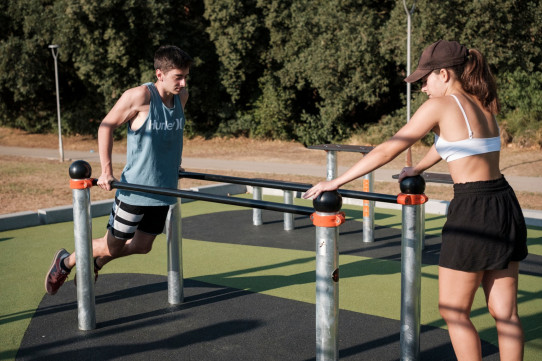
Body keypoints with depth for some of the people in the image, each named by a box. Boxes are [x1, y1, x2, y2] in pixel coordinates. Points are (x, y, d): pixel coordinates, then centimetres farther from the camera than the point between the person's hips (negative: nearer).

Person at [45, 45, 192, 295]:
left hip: (164, 189, 7)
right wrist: (106, 170, -13)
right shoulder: (140, 96, -19)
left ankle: (95, 264, 42)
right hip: (135, 188, -6)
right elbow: (106, 126, -9)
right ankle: (65, 262, 33)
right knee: (112, 247, 5)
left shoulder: (182, 96, 1)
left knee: (142, 246, 15)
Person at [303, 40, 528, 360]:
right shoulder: (482, 104, 12)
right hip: (506, 205, 8)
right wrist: (419, 168, 45)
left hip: (474, 212, -8)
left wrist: (336, 182, -5)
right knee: (505, 311, 12)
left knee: (453, 311, 8)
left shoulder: (440, 105, -9)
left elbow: (387, 151, -10)